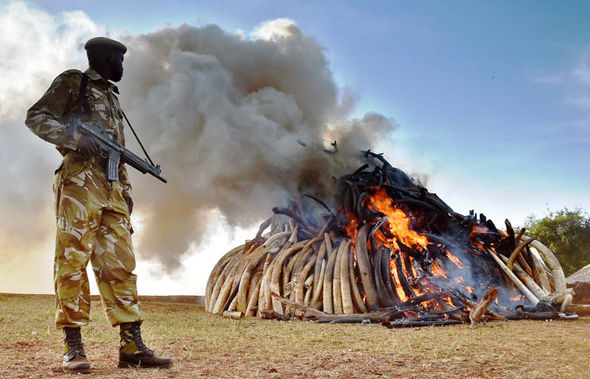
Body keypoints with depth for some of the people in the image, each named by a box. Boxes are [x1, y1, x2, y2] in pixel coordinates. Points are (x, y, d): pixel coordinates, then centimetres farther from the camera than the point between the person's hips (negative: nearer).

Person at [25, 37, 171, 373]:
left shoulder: (111, 96, 28)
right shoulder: (72, 82, 8)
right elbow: (36, 117, -1)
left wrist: (126, 190, 17)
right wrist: (75, 137, -16)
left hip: (112, 190, 7)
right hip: (80, 182, -7)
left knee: (120, 264, 1)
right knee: (73, 261, -7)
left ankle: (132, 346, 2)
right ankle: (73, 347, -1)